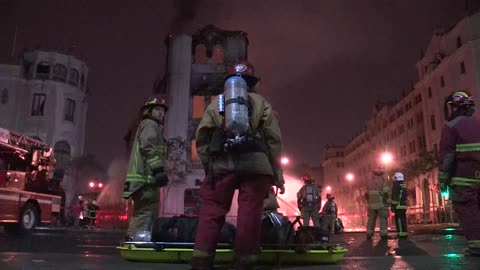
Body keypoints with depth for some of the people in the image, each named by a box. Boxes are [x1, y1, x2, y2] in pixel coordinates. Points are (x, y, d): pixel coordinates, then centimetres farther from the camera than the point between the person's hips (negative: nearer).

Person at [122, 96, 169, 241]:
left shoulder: (152, 126, 33)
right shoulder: (150, 124, 1)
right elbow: (148, 148, -14)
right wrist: (159, 169, -22)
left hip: (143, 176, 11)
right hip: (146, 176, -11)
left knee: (140, 212, 14)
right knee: (146, 212, -16)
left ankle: (132, 238, 18)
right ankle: (139, 238, -22)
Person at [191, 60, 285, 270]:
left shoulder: (216, 103, 21)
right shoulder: (261, 103, 20)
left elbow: (202, 137, 10)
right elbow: (273, 139, 11)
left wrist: (208, 166, 14)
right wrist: (277, 174, 13)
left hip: (221, 164, 0)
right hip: (255, 164, 0)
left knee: (211, 212, 1)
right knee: (249, 214, 0)